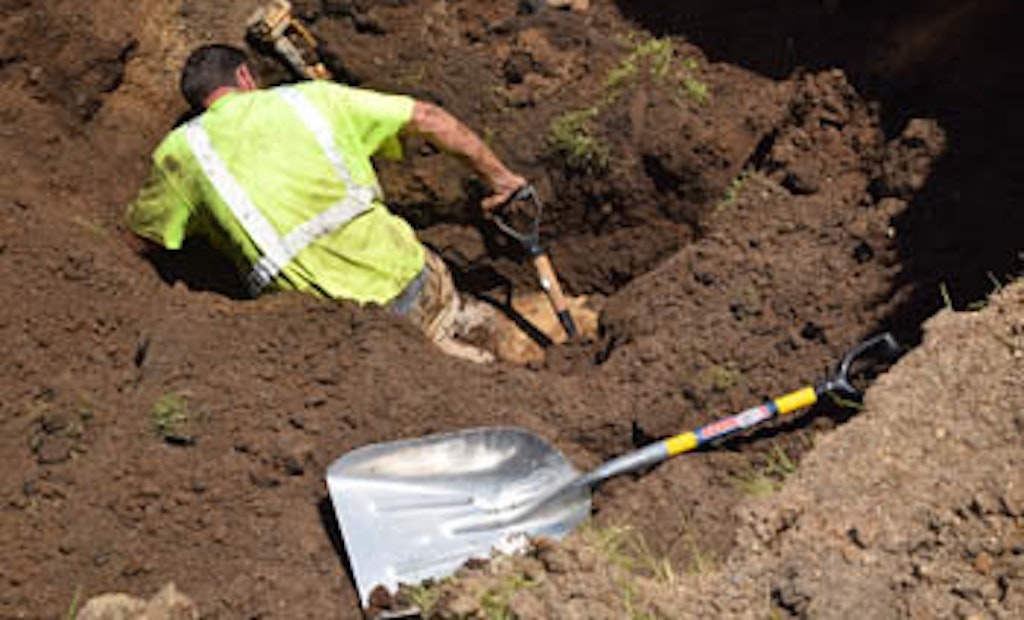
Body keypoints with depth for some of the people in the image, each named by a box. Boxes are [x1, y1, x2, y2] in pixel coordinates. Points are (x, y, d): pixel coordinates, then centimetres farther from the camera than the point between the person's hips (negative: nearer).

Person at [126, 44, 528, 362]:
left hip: (331, 314, -2)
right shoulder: (310, 98, 12)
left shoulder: (180, 150, 8)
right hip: (402, 274, 2)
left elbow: (139, 239, 21)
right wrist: (498, 176, 23)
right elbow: (428, 119, 12)